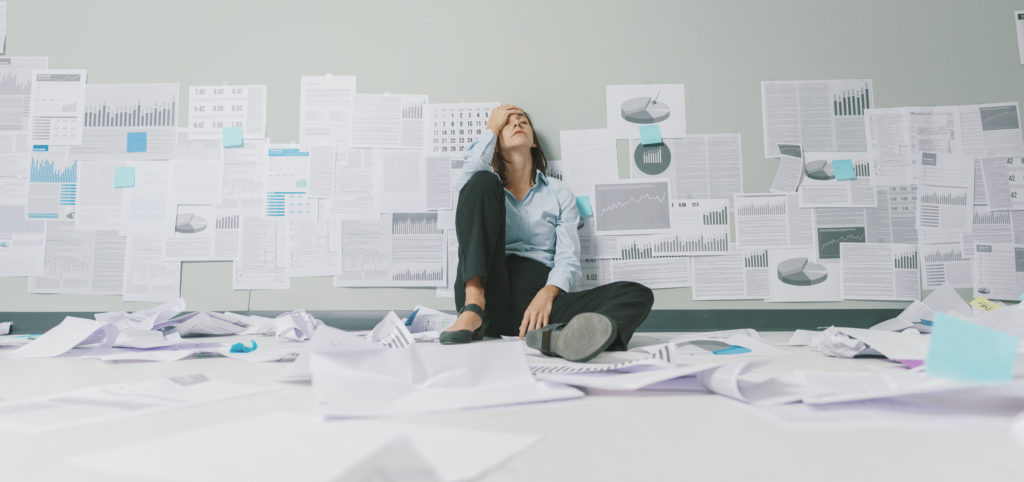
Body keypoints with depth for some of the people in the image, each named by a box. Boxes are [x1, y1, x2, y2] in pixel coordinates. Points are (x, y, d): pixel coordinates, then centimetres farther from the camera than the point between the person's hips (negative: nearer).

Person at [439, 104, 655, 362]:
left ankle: (553, 337, -58)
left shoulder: (559, 193, 20)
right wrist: (491, 127, 9)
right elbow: (470, 174, -8)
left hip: (539, 295, 2)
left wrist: (546, 295, -15)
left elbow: (568, 261, 7)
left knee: (637, 294, -22)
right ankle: (474, 311, -27)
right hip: (490, 296, -1)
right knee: (482, 180, -14)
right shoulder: (490, 184, 20)